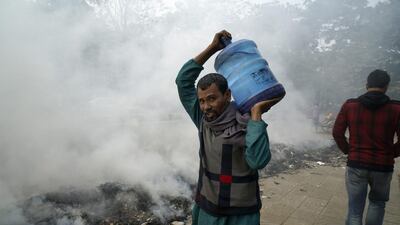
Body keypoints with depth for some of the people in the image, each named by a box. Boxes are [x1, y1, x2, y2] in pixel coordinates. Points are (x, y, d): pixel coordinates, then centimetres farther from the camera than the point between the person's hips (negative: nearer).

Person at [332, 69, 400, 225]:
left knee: (355, 210, 10)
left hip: (356, 165, 1)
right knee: (377, 203, 25)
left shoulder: (349, 105, -3)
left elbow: (337, 133, -2)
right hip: (383, 166, 0)